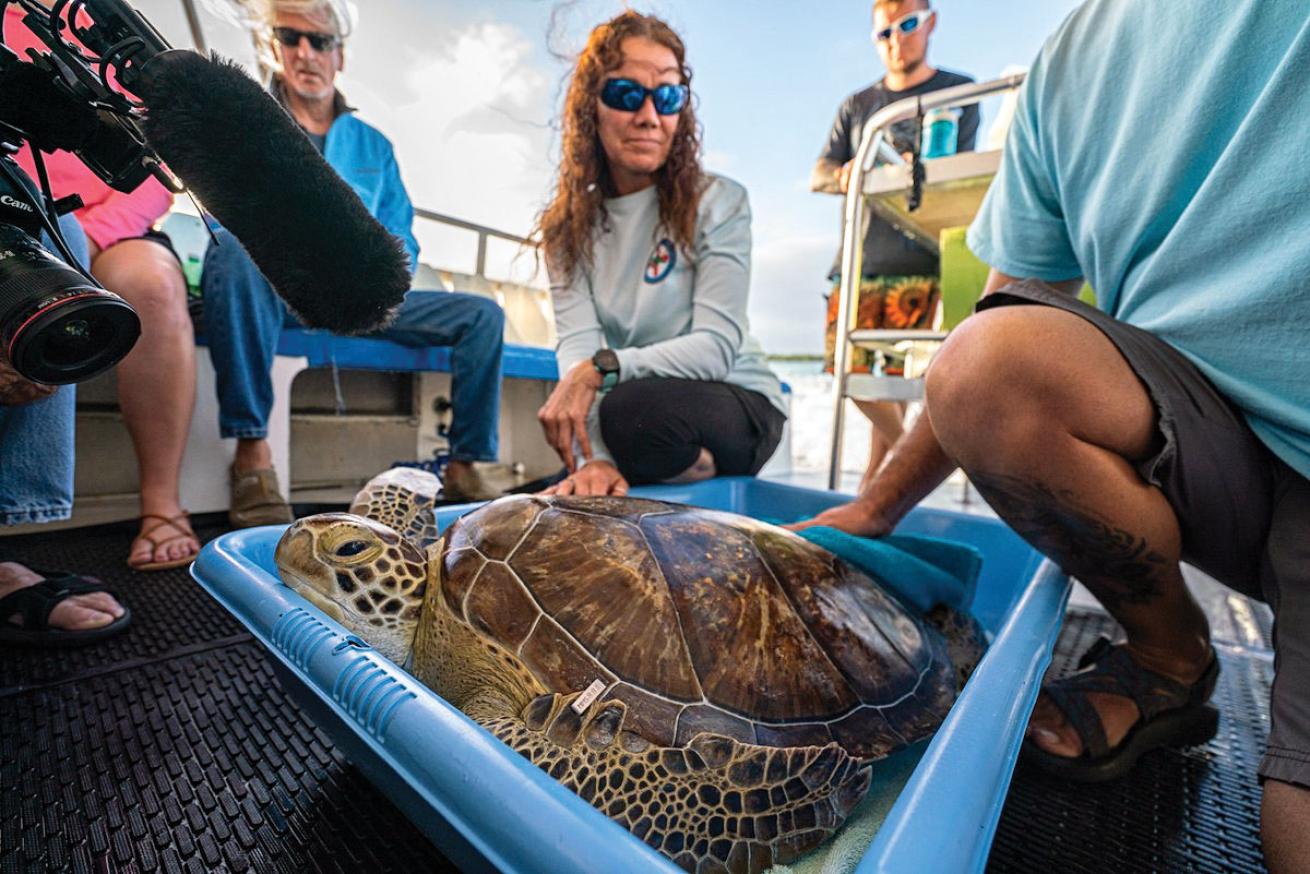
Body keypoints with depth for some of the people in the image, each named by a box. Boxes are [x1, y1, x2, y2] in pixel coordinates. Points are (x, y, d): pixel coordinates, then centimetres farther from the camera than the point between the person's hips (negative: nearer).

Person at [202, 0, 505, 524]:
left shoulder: (373, 144, 21)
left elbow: (403, 244, 13)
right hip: (272, 291, -2)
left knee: (483, 315, -13)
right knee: (235, 248, -36)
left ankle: (464, 469, -12)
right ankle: (251, 451, -31)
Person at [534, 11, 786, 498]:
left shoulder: (718, 202, -8)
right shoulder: (568, 224, 2)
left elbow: (716, 348, -17)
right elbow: (578, 345, -13)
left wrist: (603, 366, -31)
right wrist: (594, 456, -30)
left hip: (738, 404, -3)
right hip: (636, 401, 4)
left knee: (634, 407, -33)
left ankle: (701, 470, -3)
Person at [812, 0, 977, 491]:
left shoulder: (959, 91, 14)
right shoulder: (856, 106, 22)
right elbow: (818, 175, 12)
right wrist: (845, 177, -10)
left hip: (916, 262, -3)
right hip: (857, 257, 4)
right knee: (851, 368, -2)